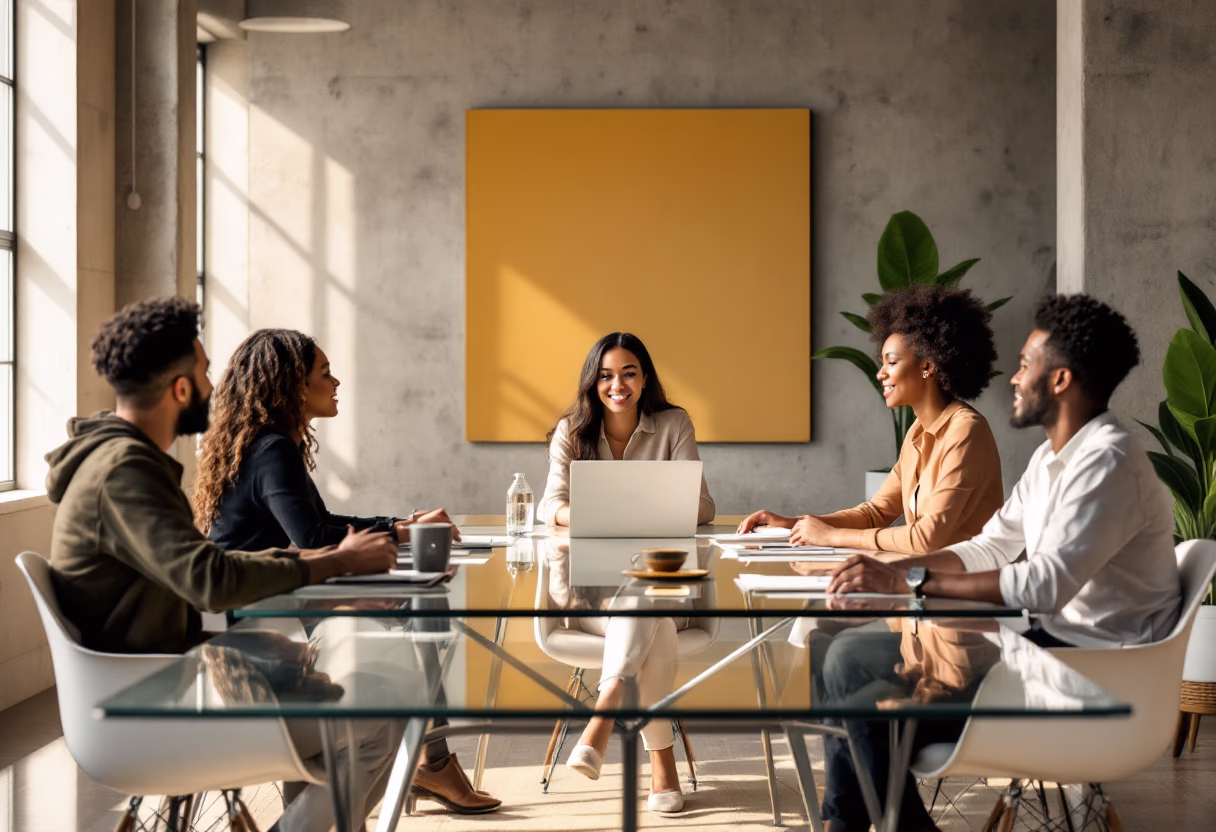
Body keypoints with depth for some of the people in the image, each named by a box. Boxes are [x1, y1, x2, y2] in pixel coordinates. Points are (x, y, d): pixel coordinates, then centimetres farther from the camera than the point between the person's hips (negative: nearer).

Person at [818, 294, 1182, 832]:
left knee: (861, 668, -15)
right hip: (1051, 638, 10)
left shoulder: (1108, 462, -20)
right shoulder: (1052, 457, 13)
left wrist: (909, 580, -29)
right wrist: (886, 570, -3)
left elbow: (1048, 582, -30)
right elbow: (987, 549, 14)